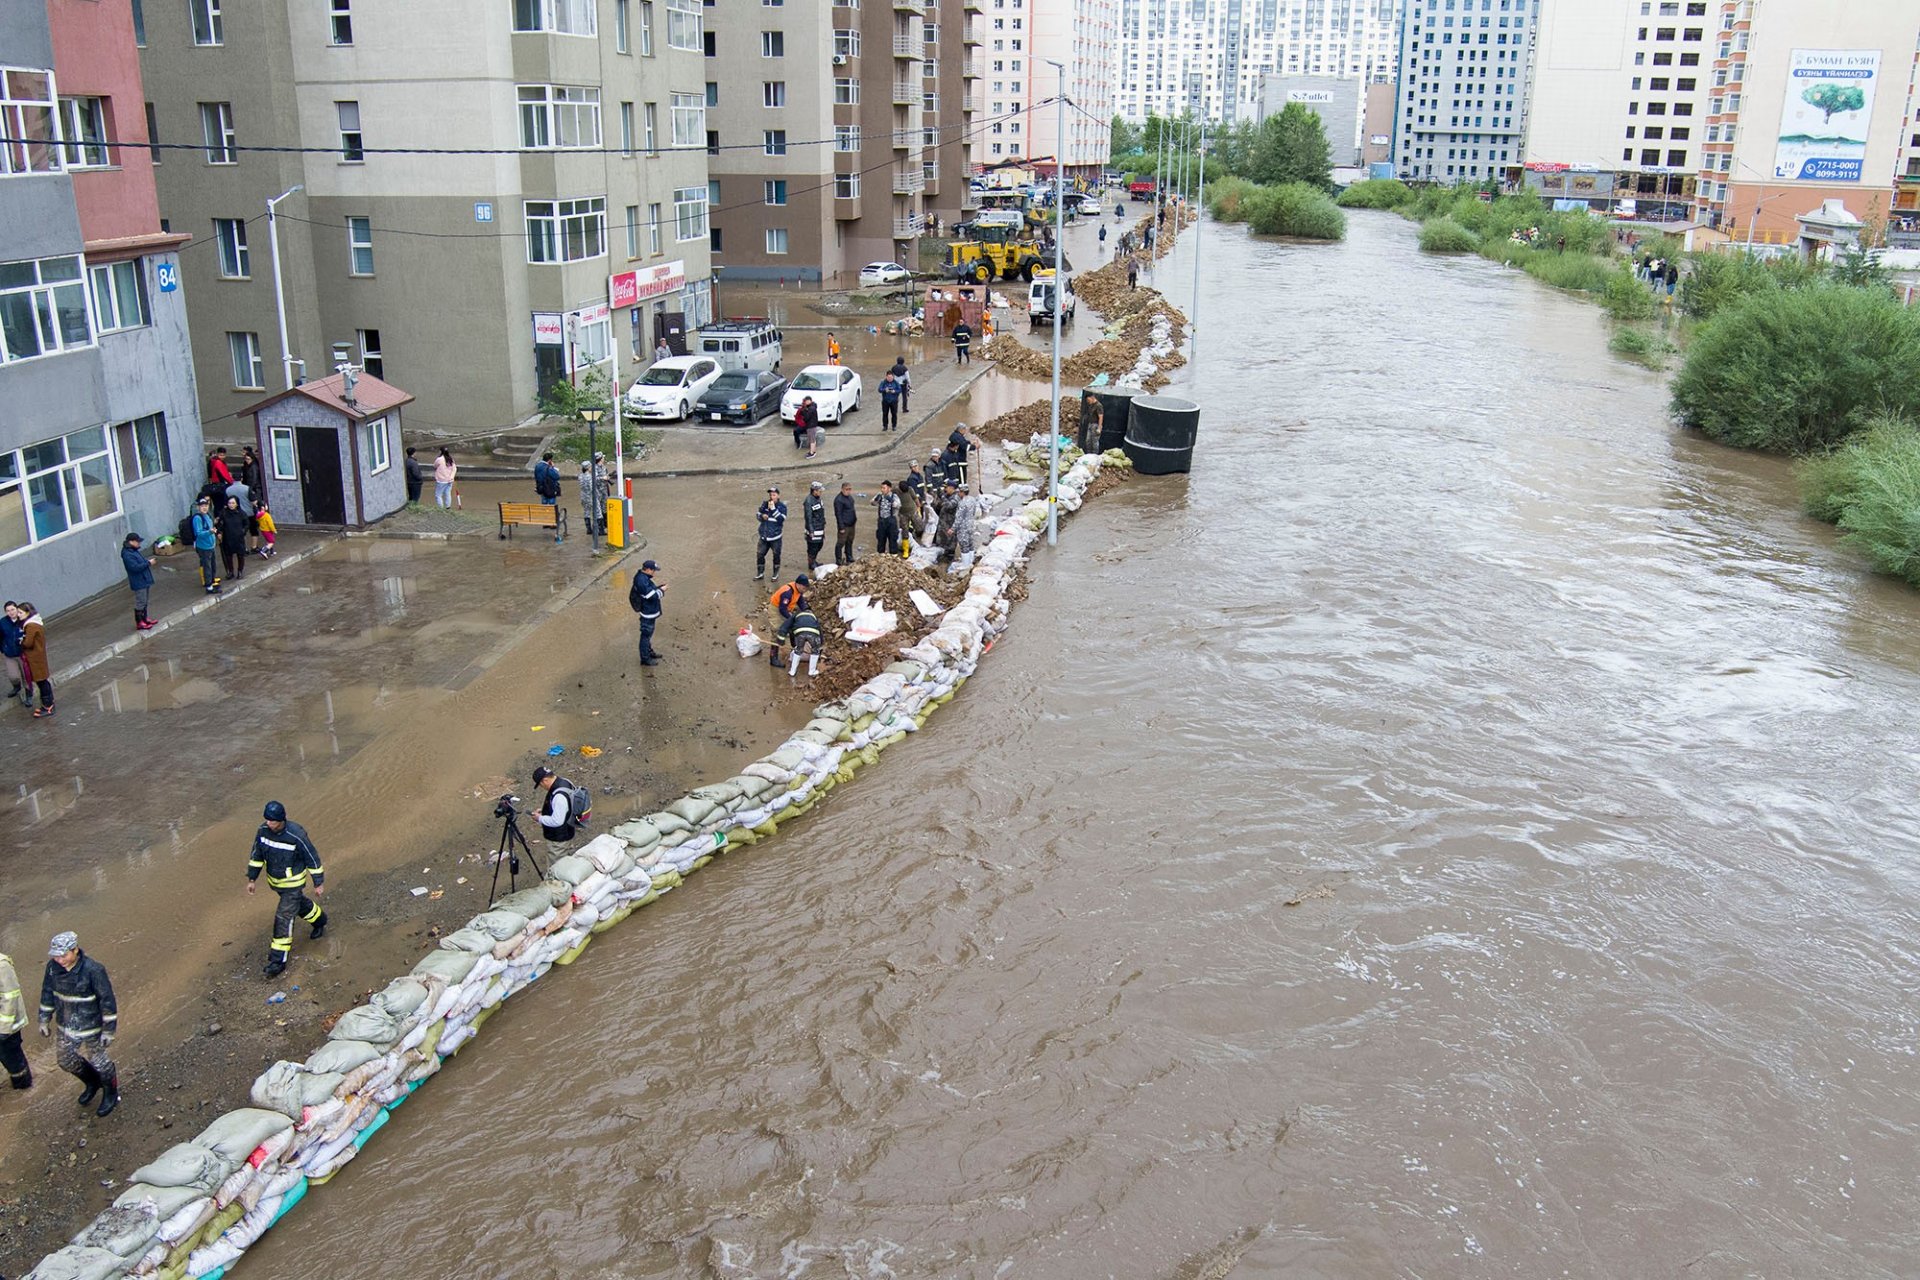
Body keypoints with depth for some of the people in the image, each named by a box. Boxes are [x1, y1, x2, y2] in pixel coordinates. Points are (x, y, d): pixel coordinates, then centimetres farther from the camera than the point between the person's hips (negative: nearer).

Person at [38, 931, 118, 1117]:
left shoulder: (93, 970, -29)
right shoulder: (53, 966, -12)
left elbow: (107, 1000, -21)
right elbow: (48, 992, 5)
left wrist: (109, 1030, -17)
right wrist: (44, 1019, 11)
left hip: (91, 1025, -6)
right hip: (66, 1025, 6)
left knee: (97, 1060, 9)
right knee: (65, 1060, 18)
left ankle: (111, 1093, 35)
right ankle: (92, 1083, 46)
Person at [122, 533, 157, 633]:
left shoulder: (134, 551, 10)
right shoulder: (127, 555, -21)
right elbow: (135, 567, -28)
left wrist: (147, 561, 6)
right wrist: (148, 563, -21)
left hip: (145, 580, 10)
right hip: (138, 583, -10)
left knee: (144, 601, 19)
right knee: (140, 602, -3)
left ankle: (144, 618, 31)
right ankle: (139, 622, 4)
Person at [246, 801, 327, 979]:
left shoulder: (296, 836, -31)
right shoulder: (263, 831, -15)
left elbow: (312, 858, -18)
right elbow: (257, 855, 2)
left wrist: (319, 883, -10)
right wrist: (251, 879, 4)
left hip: (293, 882, -6)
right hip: (275, 881, 6)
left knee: (283, 918, -8)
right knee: (299, 904, 28)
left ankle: (278, 961, 0)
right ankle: (319, 921, 58)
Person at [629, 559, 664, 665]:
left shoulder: (642, 577, 3)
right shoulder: (642, 581, -29)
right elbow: (652, 596, -27)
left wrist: (658, 588, 2)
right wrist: (661, 590, -13)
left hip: (650, 612, 10)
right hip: (648, 614, -10)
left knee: (648, 634, 25)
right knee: (646, 634, 2)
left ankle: (649, 652, 41)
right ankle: (645, 659, 12)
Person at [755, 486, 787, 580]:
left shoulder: (782, 506, -9)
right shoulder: (764, 504, 3)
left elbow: (781, 519, -21)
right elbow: (757, 515, 11)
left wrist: (773, 509, -26)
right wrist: (762, 516, -12)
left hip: (775, 537, -4)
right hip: (764, 536, 4)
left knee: (776, 555, 8)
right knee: (760, 554, 8)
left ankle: (776, 574, 25)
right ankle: (760, 573, 24)